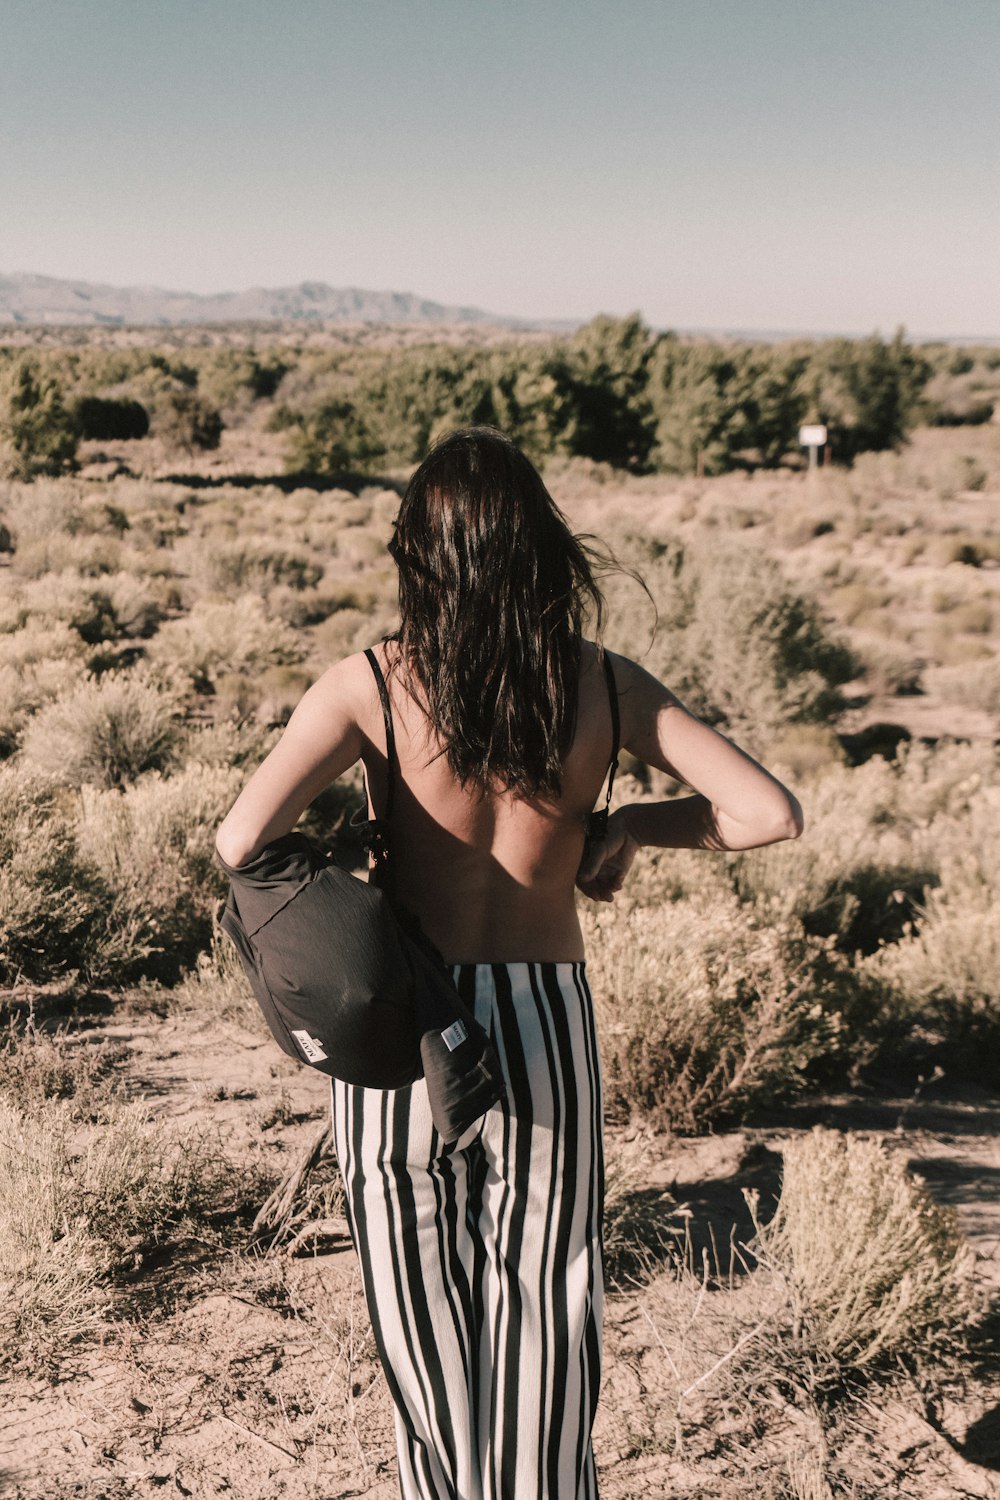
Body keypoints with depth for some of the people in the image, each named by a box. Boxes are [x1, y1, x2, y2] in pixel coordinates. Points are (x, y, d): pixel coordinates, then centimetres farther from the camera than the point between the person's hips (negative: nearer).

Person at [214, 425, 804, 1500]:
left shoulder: (372, 684, -11)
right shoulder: (608, 688, -6)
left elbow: (241, 839, -21)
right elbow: (770, 814, -10)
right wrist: (632, 827, 4)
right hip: (547, 1022, 1)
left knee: (423, 1314, 20)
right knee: (544, 1318, 17)